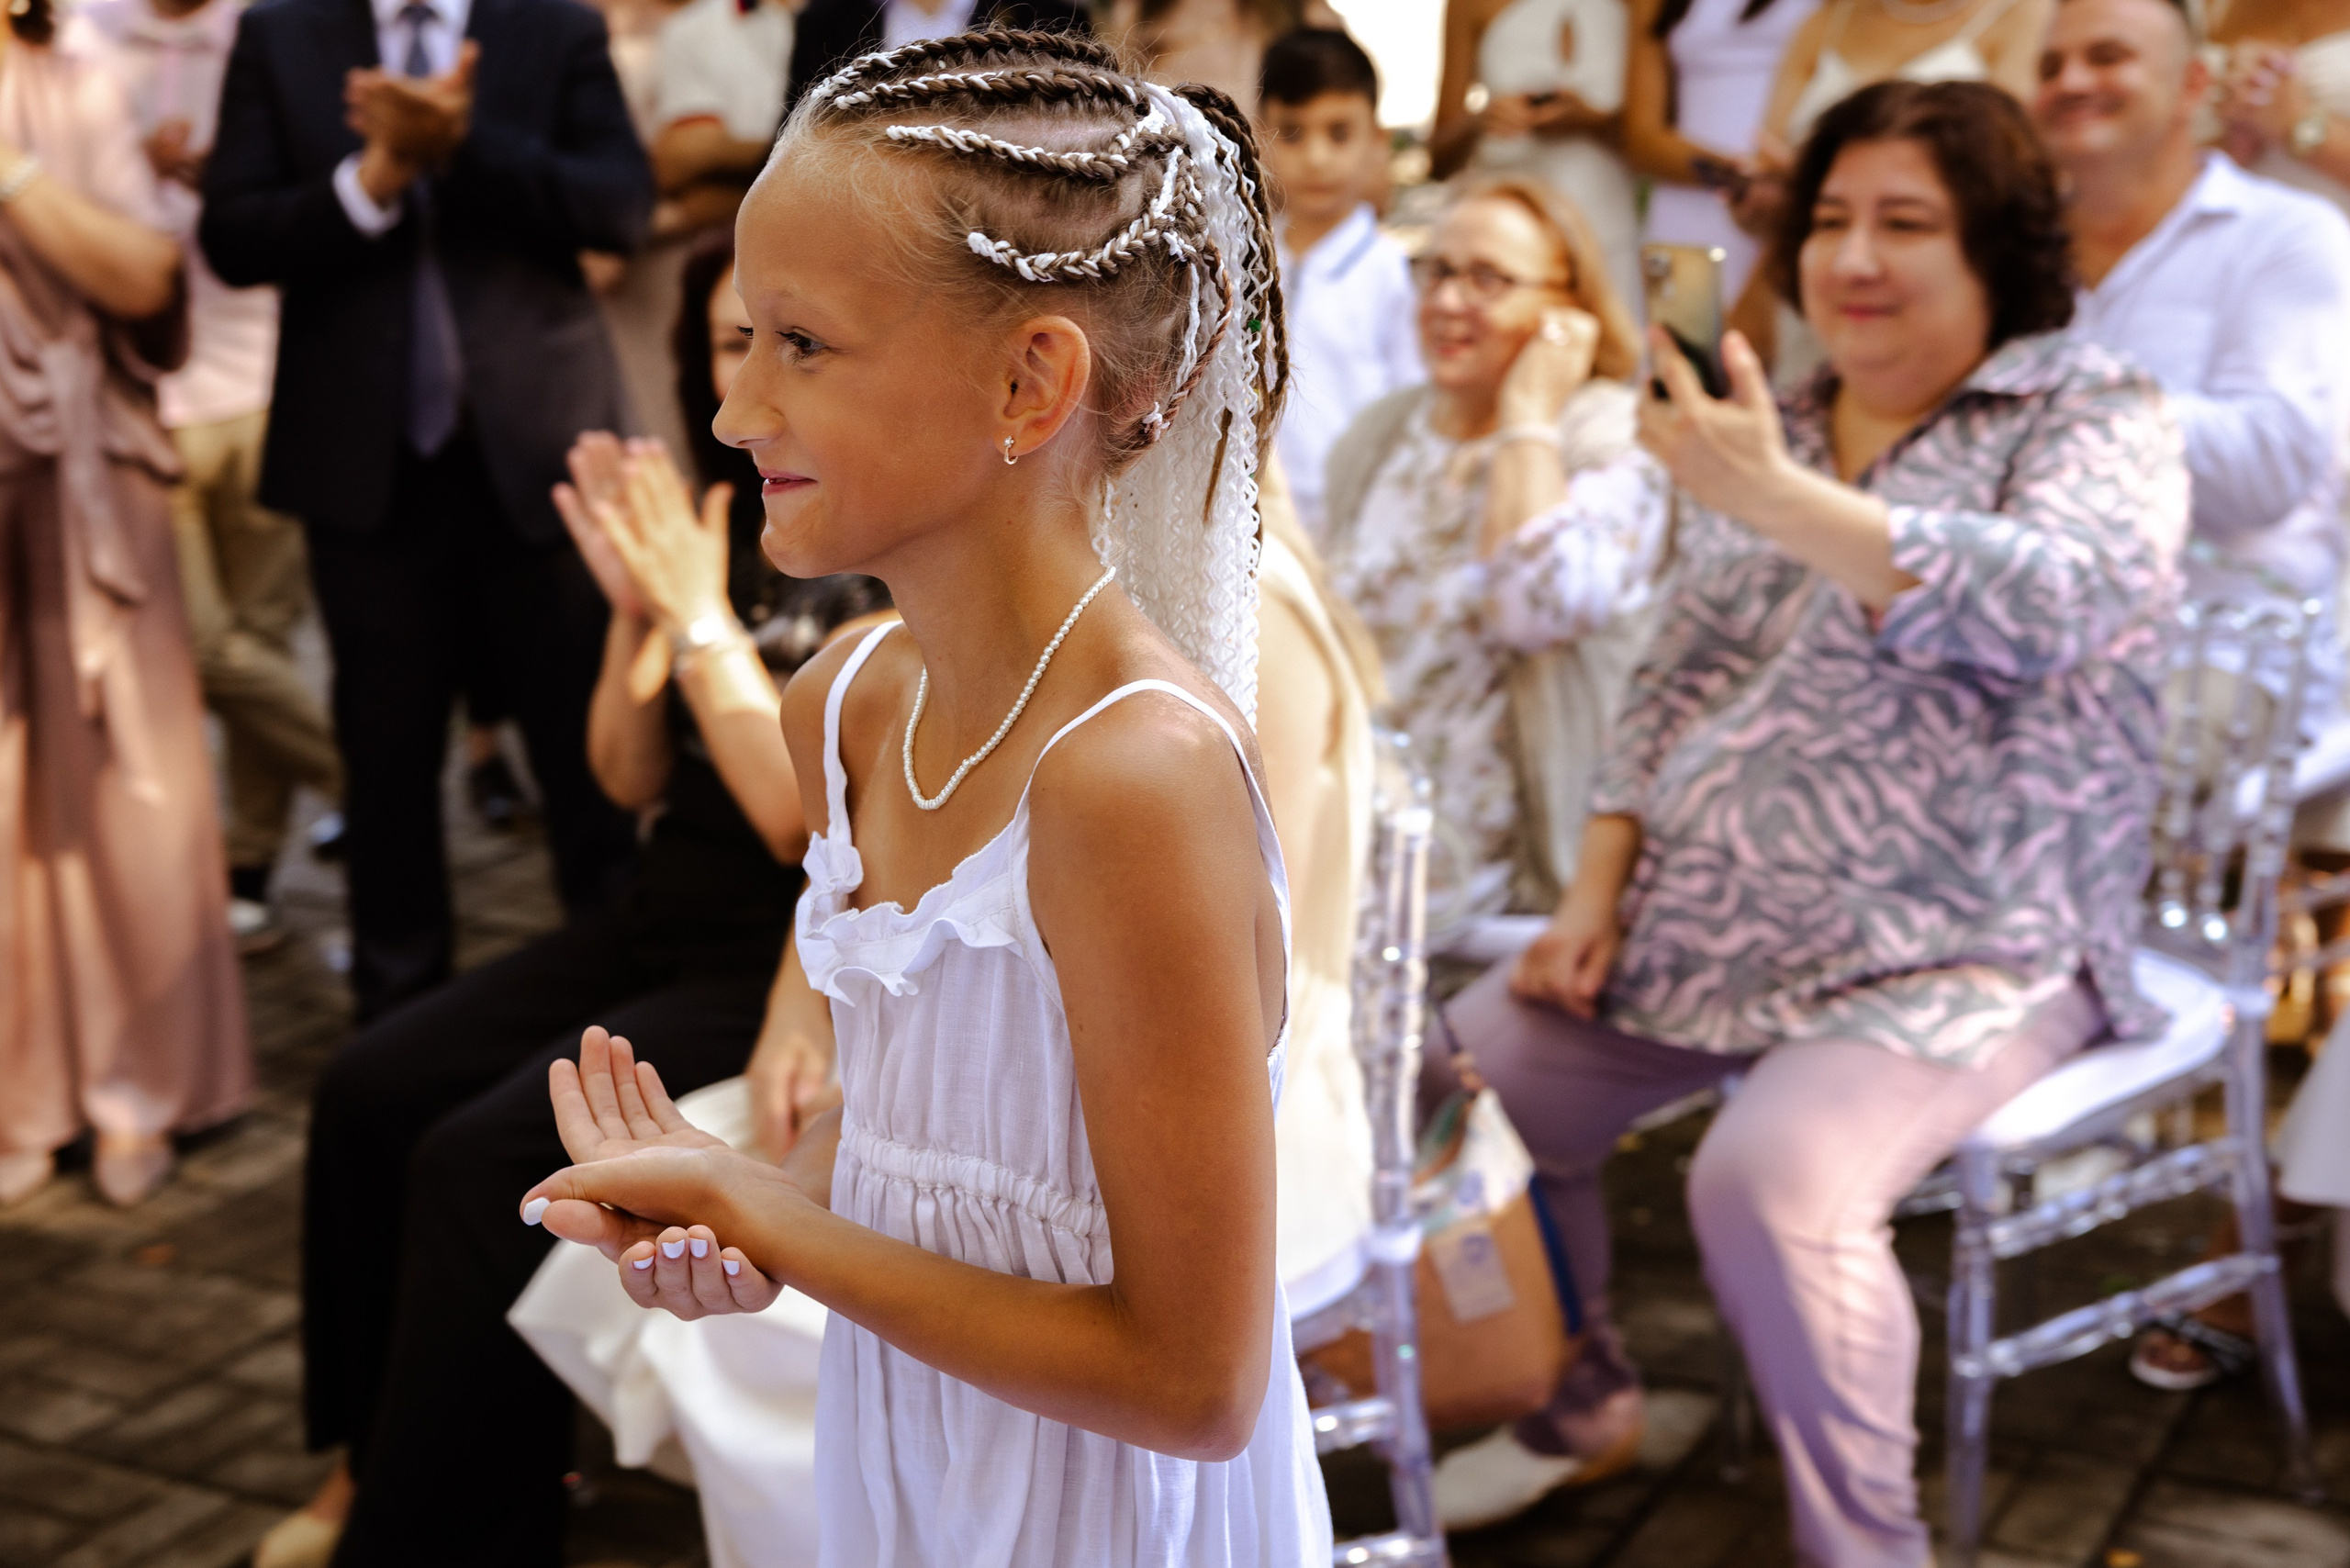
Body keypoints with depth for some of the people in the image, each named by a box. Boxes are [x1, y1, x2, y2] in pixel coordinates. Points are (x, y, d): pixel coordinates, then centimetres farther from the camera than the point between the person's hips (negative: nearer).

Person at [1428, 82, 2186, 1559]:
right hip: (1706, 921, 7)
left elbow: (2049, 604, -25)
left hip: (1964, 952, -6)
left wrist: (1782, 503, -32)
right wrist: (1598, 890, 3)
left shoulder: (2097, 421, -4)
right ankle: (1576, 1393, 21)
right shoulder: (1773, 429, 15)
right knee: (1462, 1085, -5)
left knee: (1772, 1178, -31)